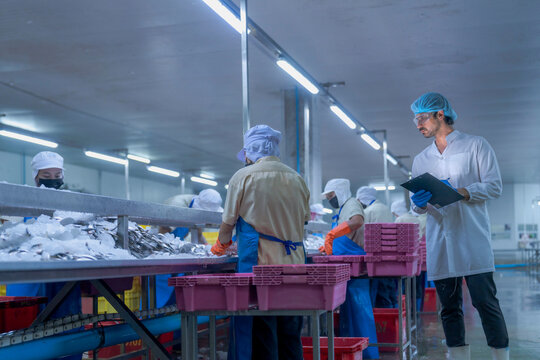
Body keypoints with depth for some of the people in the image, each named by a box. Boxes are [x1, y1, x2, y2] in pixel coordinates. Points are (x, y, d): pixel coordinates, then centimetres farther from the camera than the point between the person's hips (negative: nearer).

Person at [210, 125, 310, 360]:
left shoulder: (244, 176, -1)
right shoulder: (297, 179, 13)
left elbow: (228, 223, 5)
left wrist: (221, 245, 25)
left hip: (259, 263, -5)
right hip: (294, 263, 5)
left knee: (261, 336, -1)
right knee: (290, 336, 11)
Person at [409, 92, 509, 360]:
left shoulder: (475, 145, 5)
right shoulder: (421, 160, 18)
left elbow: (494, 186, -3)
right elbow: (417, 207, 18)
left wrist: (460, 192, -17)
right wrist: (420, 202, -6)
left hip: (472, 239, -4)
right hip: (439, 243, 5)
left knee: (485, 302, -7)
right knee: (449, 307, 5)